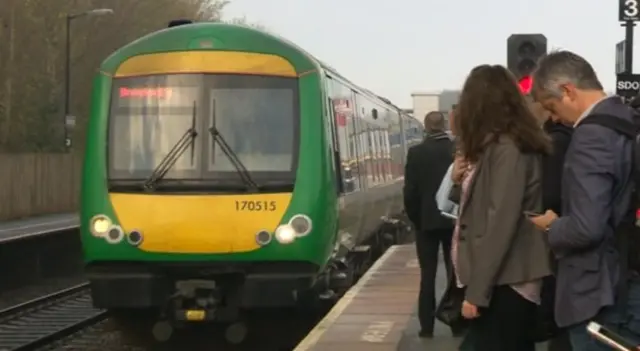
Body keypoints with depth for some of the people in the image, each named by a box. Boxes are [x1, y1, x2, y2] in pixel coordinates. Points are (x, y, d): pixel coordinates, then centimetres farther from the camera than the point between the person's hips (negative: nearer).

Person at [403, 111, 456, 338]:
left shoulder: (416, 153, -9)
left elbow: (410, 191, -9)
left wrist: (414, 218, 4)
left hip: (427, 220, -1)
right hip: (454, 219, 1)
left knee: (428, 274, 4)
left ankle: (427, 326, 2)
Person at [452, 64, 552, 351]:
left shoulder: (506, 149, -14)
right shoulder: (498, 147, 15)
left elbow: (501, 224, -20)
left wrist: (476, 292, -19)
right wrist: (464, 180, 3)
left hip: (503, 285, -9)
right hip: (502, 282, 9)